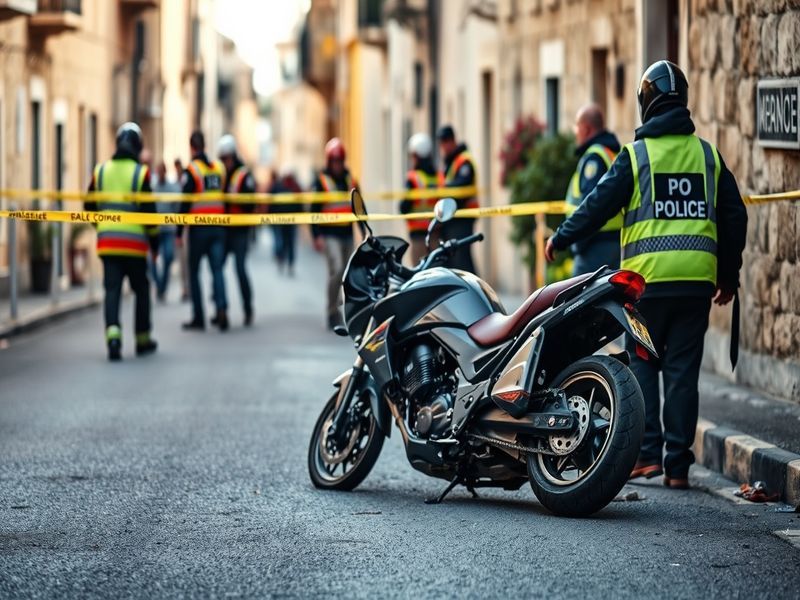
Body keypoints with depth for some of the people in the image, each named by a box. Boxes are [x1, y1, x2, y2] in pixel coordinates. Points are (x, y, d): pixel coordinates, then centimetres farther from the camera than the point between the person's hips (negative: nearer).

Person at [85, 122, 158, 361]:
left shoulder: (100, 171, 6)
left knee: (112, 289, 0)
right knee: (141, 289, 14)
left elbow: (91, 207, 13)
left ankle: (113, 335, -21)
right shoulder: (140, 173, -6)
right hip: (134, 242, -2)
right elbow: (148, 211, -7)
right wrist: (154, 242, 4)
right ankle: (142, 339, 22)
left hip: (107, 241, 3)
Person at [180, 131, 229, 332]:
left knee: (194, 272, 6)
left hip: (199, 228, -4)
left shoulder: (191, 171, -9)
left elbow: (185, 203, -11)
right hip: (218, 227, 4)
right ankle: (222, 309, -16)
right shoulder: (219, 168, 8)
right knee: (217, 269, 3)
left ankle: (198, 318, 5)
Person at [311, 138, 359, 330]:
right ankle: (332, 312, -12)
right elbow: (314, 209, -3)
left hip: (348, 233, 5)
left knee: (347, 273, 8)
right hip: (330, 233, -5)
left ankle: (340, 308, 22)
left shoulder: (350, 180, 12)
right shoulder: (321, 181, -2)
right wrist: (317, 236, -11)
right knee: (336, 269, -18)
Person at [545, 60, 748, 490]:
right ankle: (678, 464, 5)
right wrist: (729, 276, 23)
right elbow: (734, 217, 13)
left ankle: (647, 453, -1)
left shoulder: (636, 154, -2)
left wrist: (561, 239, 14)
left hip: (648, 277, -3)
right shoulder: (708, 155, 10)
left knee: (642, 364, 8)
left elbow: (600, 204, -1)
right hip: (697, 280, 3)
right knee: (683, 370, 5)